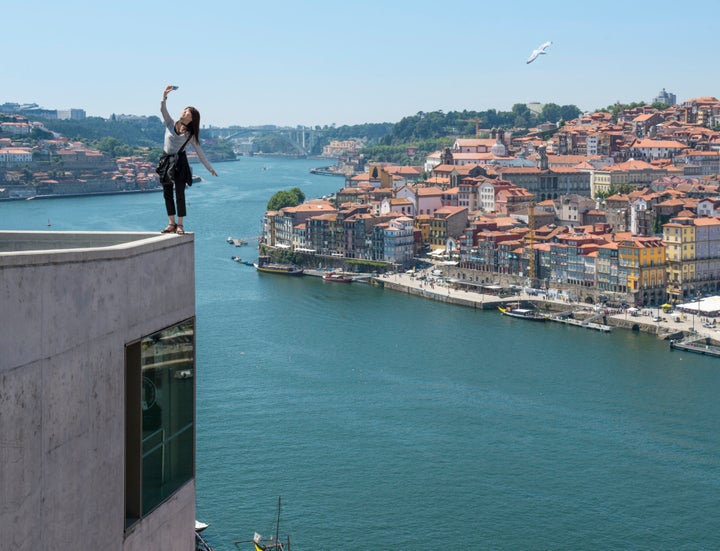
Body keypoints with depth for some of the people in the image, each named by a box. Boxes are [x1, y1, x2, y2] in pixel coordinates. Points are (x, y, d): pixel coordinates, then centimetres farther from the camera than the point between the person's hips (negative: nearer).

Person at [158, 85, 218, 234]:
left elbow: (199, 152, 7)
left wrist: (210, 168, 6)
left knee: (179, 194, -3)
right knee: (167, 193, 4)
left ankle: (179, 224, 3)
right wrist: (164, 97, -25)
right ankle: (171, 223, 12)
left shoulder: (191, 135, 3)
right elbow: (163, 110, -8)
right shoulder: (171, 124, 6)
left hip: (180, 162, -2)